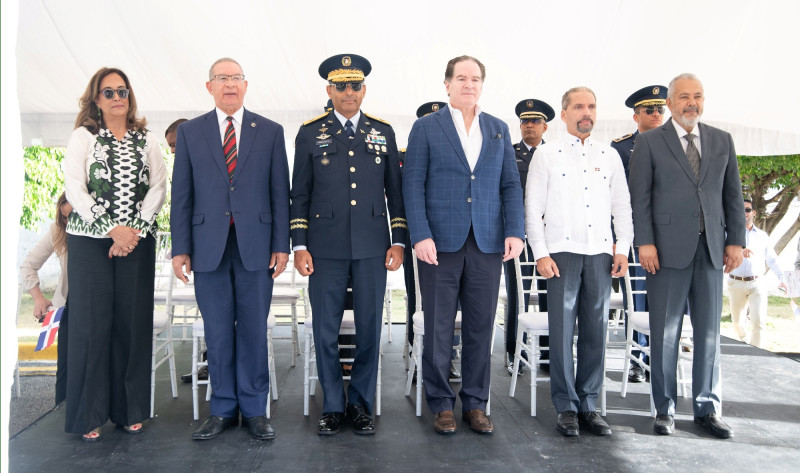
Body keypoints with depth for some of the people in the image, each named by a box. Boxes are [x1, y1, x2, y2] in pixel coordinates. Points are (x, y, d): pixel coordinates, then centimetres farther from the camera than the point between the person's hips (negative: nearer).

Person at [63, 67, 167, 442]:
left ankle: (129, 409, 14)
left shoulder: (147, 140, 12)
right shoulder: (83, 136, 7)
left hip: (137, 241, 2)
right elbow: (74, 189, -3)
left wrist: (135, 230, -8)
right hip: (90, 241, -1)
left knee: (133, 322, 2)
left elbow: (158, 188, 4)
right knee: (91, 322, -2)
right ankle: (89, 414, 11)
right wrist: (111, 229, -12)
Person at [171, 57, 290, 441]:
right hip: (208, 246, 1)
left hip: (255, 245, -1)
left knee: (254, 329, 5)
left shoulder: (270, 132, 7)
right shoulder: (189, 132, 9)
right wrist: (180, 248, 1)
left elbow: (280, 191, 4)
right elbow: (181, 194, 6)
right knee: (217, 331, 7)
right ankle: (223, 409, 21)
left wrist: (281, 245, -2)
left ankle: (254, 409, 18)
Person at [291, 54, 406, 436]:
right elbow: (300, 195, 6)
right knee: (325, 330, 5)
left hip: (372, 247, 1)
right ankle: (333, 405, 21)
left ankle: (361, 403, 22)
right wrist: (299, 246, -1)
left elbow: (395, 191, 10)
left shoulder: (383, 132, 11)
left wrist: (398, 242, 3)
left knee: (369, 328, 6)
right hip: (325, 247, -1)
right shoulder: (310, 133, 7)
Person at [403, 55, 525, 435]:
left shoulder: (499, 129, 14)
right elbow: (413, 185, -2)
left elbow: (511, 185, 11)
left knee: (481, 326, 7)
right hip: (440, 242, -3)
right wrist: (420, 236, -12)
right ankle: (441, 404, 18)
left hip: (488, 243, 3)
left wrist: (515, 231, -1)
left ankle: (476, 403, 21)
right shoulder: (425, 127, 4)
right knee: (438, 327, 4)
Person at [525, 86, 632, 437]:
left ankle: (589, 406, 16)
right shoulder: (547, 154, 5)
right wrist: (540, 254, -7)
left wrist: (623, 249, 4)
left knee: (596, 331, 5)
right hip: (561, 252, -3)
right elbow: (533, 208, 1)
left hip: (601, 253, 3)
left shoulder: (609, 156, 14)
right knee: (562, 331, -1)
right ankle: (566, 408, 10)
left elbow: (623, 207, 15)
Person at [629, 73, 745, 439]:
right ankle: (665, 409, 14)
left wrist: (735, 240, 5)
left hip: (711, 248, 4)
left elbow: (733, 195, 12)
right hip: (668, 248, -3)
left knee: (709, 331, 8)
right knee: (665, 331, 2)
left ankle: (707, 409, 21)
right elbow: (640, 197, -2)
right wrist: (644, 243, -10)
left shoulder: (722, 141, 14)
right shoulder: (649, 142, 3)